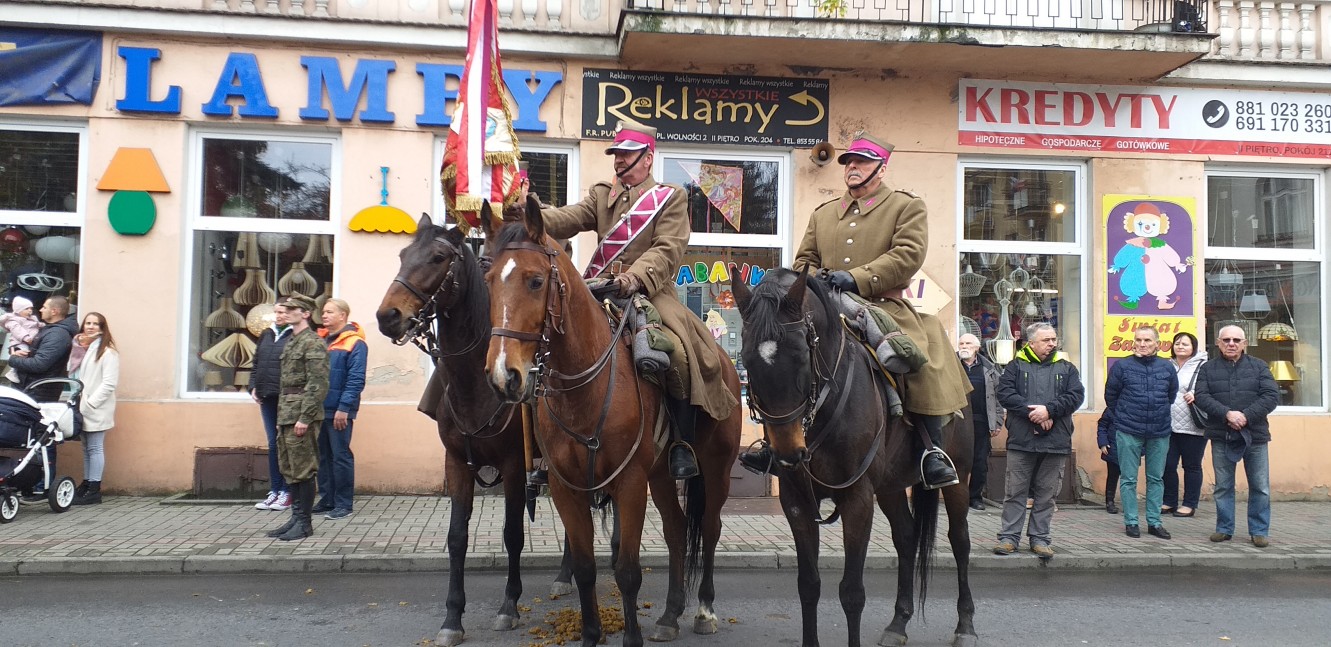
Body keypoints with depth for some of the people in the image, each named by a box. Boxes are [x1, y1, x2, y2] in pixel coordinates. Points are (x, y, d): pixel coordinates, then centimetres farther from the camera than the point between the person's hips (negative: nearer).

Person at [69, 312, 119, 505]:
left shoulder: (107, 352, -8)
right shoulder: (80, 348, 16)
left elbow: (109, 384, -14)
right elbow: (74, 375, 15)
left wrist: (90, 403, -17)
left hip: (96, 409, -7)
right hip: (82, 409, 7)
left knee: (95, 448, -3)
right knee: (86, 448, 12)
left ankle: (94, 489, 0)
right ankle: (87, 484, 19)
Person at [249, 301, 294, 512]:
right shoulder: (266, 335, 15)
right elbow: (256, 363, 20)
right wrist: (253, 387, 9)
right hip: (267, 398, 7)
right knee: (273, 444, 10)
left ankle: (287, 492, 7)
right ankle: (274, 491, 17)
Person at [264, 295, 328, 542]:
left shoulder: (313, 343, -11)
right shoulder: (291, 343, 18)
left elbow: (318, 384, -17)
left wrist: (304, 418, -21)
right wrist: (281, 416, 17)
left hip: (302, 416, -10)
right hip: (286, 415, 10)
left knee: (303, 470, -4)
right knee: (289, 469, 12)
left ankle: (304, 522, 3)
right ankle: (296, 518, 19)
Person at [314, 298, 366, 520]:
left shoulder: (354, 343, -9)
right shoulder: (322, 340, 12)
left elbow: (356, 379, -14)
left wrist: (343, 408, -19)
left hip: (339, 412, -7)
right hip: (319, 409, 7)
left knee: (341, 456, -1)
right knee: (323, 455, 14)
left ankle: (343, 504, 7)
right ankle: (327, 499, 24)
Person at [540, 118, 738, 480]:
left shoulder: (671, 198, 7)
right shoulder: (601, 196, 20)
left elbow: (668, 250, -8)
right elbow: (569, 219, 1)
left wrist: (636, 277, -27)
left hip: (650, 291, -4)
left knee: (681, 352, -29)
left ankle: (682, 444, -15)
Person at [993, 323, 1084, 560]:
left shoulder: (1066, 368, 13)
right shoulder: (1016, 366, 6)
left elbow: (1076, 395, -1)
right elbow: (1005, 393, -7)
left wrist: (1049, 409, -15)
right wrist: (1032, 412, -15)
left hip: (1056, 442, 2)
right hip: (1021, 441, -2)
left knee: (1046, 493, 7)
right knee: (1015, 491, 2)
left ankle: (1039, 538, 16)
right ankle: (1009, 537, 9)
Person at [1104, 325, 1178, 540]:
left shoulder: (1167, 367, 3)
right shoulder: (1121, 366, -4)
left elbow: (1172, 394, 17)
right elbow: (1110, 396, 4)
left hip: (1160, 433, 3)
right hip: (1128, 433, -3)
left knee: (1156, 478, 10)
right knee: (1128, 479, 2)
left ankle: (1154, 522, 19)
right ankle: (1131, 522, 10)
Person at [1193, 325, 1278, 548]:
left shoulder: (1259, 366, 6)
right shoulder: (1208, 369, 7)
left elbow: (1272, 395, -4)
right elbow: (1201, 397, -5)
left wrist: (1246, 415, -16)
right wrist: (1227, 413, -19)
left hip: (1254, 436, 0)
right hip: (1221, 437, 0)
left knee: (1260, 487, 2)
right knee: (1223, 486, 7)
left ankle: (1259, 531, 13)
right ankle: (1224, 529, 17)